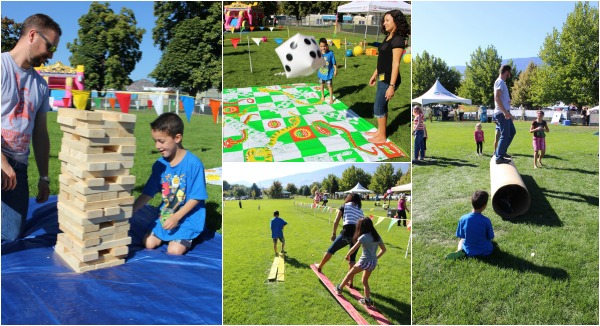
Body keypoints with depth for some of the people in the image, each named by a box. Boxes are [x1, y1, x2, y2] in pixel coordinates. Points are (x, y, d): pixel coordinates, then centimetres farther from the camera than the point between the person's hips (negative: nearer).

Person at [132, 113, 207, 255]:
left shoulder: (193, 163, -22)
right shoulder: (160, 164, -5)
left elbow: (196, 198, -18)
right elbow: (148, 193, 2)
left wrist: (176, 217, -24)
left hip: (188, 217, -6)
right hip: (166, 215, 6)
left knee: (174, 250, -16)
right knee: (149, 244, -2)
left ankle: (187, 237, 14)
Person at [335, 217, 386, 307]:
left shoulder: (364, 237, -12)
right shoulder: (377, 236, 8)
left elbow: (354, 249, -15)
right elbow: (383, 249, 14)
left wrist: (347, 255, 1)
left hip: (365, 261, -6)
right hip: (373, 263, 6)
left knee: (350, 273, 16)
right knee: (365, 281, 21)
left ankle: (339, 289, 26)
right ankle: (367, 300, 14)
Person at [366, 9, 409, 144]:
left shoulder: (397, 40, -18)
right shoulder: (388, 37, 10)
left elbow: (396, 64, -22)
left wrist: (392, 86, -25)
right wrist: (375, 75, 21)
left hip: (388, 79, -9)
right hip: (382, 77, 9)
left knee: (378, 107, 0)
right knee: (382, 106, 17)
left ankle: (382, 137, 13)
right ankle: (380, 131, 30)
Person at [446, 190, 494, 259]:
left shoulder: (463, 219, -17)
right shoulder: (486, 221, -21)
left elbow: (461, 236, -5)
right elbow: (490, 237, -7)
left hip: (469, 252, 1)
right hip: (485, 251, -1)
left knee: (462, 240, 34)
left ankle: (460, 251, 2)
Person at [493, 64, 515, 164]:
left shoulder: (501, 82, 19)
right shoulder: (500, 82, -12)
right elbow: (497, 97, -24)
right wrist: (505, 112, -29)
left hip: (504, 113, 10)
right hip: (502, 113, -10)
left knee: (512, 132, 19)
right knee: (505, 135, -8)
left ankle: (502, 152, 25)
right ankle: (499, 157, -3)